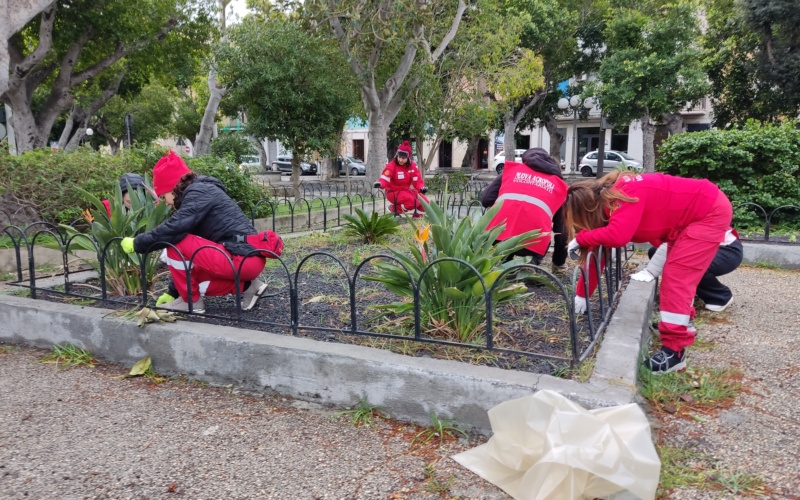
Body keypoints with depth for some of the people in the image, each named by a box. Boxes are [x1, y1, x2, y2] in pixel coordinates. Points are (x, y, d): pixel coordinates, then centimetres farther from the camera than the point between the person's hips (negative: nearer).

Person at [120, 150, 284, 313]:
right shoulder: (200, 192, 22)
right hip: (248, 259, 10)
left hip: (242, 258, -10)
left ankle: (191, 301, 4)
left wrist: (137, 244, -5)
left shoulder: (199, 191, -6)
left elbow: (174, 228, -21)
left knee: (176, 243, -8)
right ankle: (246, 286, 11)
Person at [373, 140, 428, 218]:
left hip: (407, 190, 6)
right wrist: (380, 184, -48)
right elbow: (385, 179, -25)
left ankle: (416, 217, 21)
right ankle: (395, 209, -7)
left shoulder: (412, 166, 0)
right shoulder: (391, 166, -16)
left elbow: (417, 180, -2)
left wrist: (422, 188, -22)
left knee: (424, 202, -6)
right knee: (412, 202, -30)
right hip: (394, 192, -6)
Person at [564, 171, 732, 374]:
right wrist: (581, 294, 6)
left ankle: (674, 351, -11)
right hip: (690, 214, 9)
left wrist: (580, 238, -29)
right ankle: (682, 321, 40)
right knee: (677, 272, 21)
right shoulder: (606, 202, -2)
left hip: (711, 212, -9)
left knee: (676, 275, -13)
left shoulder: (624, 195, -30)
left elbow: (618, 236, -47)